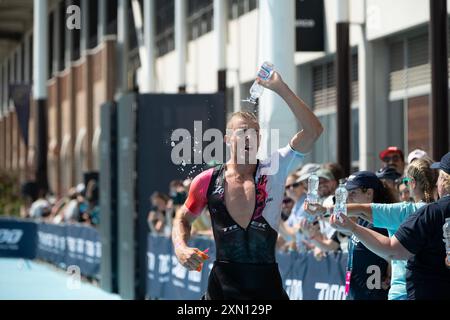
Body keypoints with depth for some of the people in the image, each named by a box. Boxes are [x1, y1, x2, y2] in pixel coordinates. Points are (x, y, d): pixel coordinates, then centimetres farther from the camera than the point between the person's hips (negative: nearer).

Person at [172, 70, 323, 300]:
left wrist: (281, 89, -15)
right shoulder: (207, 181, 1)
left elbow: (313, 131, -12)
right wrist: (181, 248, -4)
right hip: (223, 285, 0)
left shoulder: (274, 169, -1)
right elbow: (183, 219, 17)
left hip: (266, 283, 0)